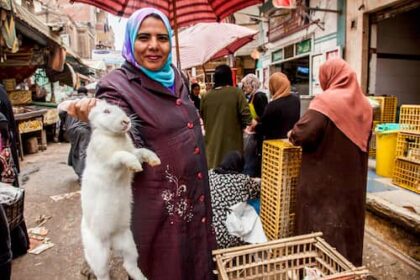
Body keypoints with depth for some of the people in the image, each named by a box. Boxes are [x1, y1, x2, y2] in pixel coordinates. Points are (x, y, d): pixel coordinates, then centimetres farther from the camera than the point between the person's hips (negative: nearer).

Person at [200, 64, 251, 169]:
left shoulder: (206, 96, 0)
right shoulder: (236, 93, -9)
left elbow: (202, 117, 11)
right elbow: (246, 117, -12)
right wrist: (238, 126, 7)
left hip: (212, 143, 3)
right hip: (233, 142, -3)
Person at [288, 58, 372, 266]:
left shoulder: (326, 101, -17)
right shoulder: (363, 103, 6)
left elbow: (302, 133, -24)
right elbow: (365, 139, 17)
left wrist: (292, 135, -3)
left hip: (324, 178, -7)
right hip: (353, 177, 7)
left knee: (321, 223, 7)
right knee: (349, 217, 21)